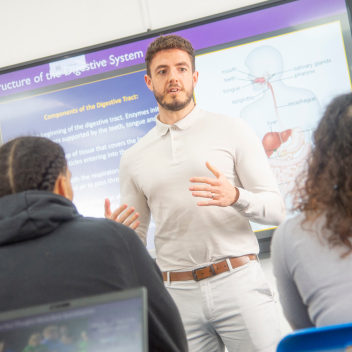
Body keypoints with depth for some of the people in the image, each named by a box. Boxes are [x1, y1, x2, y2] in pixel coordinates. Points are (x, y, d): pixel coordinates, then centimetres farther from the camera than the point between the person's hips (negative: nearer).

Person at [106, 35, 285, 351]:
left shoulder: (231, 130, 7)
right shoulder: (133, 159, 14)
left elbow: (276, 209, 2)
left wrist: (235, 197, -18)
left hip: (238, 281, -2)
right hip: (177, 293, 2)